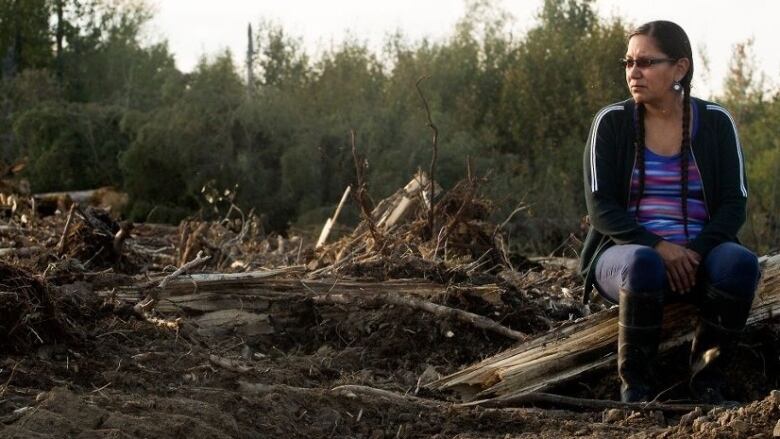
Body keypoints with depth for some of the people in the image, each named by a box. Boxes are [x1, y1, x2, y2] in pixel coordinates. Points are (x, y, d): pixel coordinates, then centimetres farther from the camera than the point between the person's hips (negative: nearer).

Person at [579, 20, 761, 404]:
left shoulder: (716, 123, 4)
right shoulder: (611, 122, 0)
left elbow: (734, 204, 0)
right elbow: (600, 208, -6)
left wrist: (696, 251, -19)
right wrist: (657, 247, -22)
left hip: (698, 256, 2)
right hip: (627, 251, -1)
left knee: (739, 263, -32)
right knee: (644, 266, -38)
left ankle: (708, 375, -11)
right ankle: (634, 382, -16)